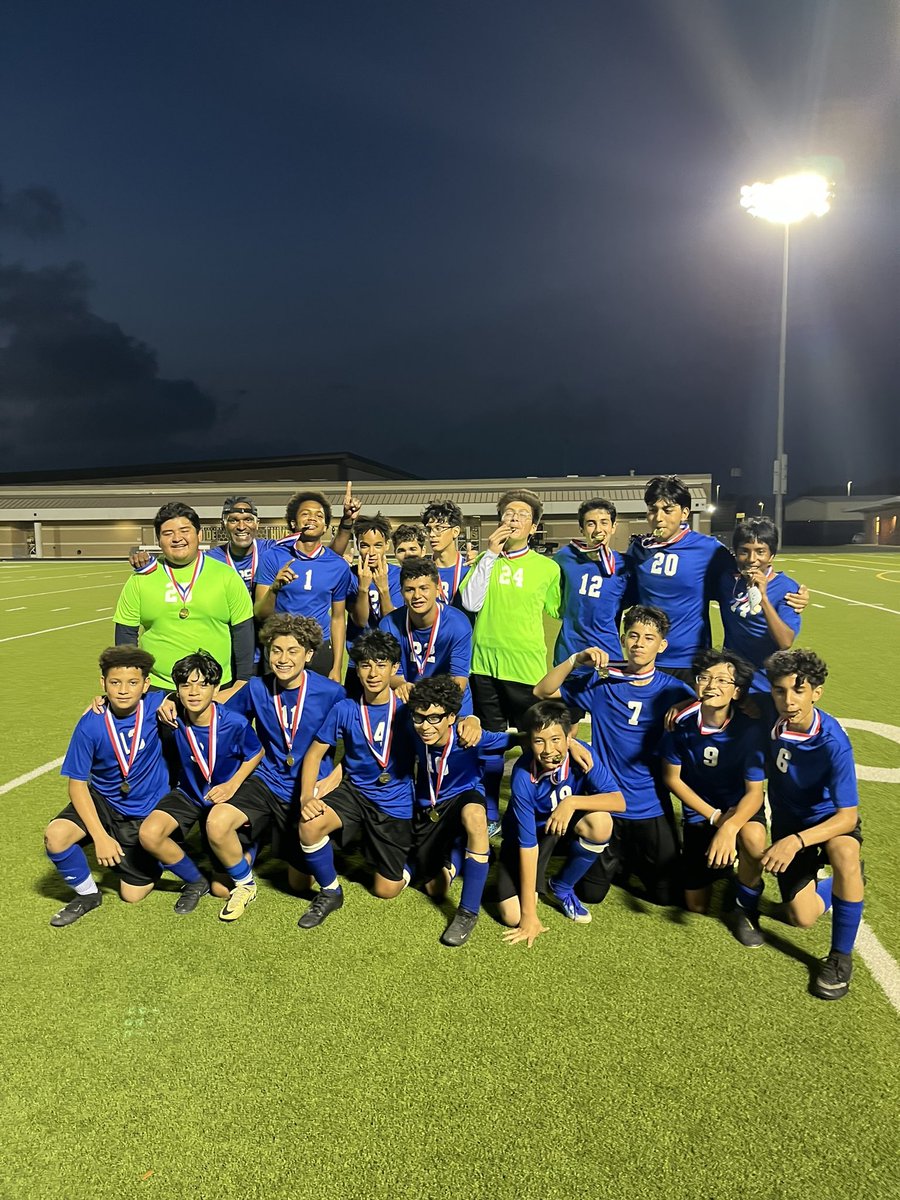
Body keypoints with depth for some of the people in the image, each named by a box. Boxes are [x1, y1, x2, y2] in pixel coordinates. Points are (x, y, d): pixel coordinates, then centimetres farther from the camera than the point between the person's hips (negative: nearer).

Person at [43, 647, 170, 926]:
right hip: (102, 800, 1)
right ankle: (87, 894, 0)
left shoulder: (156, 706, -20)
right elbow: (77, 784, -14)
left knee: (133, 895, -1)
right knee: (55, 835, -28)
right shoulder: (90, 725, -20)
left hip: (147, 811, -1)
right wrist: (100, 836, -21)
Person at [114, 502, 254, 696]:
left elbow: (243, 632, 2)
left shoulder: (227, 577, 1)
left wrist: (242, 683, -1)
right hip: (156, 688, 1)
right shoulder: (140, 580, 3)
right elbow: (126, 634, 7)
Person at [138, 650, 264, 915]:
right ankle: (196, 882, -1)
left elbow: (255, 754, -5)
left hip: (225, 796, -2)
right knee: (149, 834, -29)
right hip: (188, 794, 2)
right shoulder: (173, 717, -20)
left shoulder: (235, 723, -25)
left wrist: (232, 785, -18)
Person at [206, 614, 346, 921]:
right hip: (267, 781, 2)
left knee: (299, 883, 5)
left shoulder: (331, 693, -13)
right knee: (217, 824, -27)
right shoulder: (257, 688, -4)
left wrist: (333, 779, -17)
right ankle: (244, 884, 3)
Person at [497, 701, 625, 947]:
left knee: (600, 822, -32)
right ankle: (538, 882, 18)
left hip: (567, 828, 3)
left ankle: (561, 888, -4)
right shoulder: (523, 776, -31)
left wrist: (572, 802, -42)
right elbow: (527, 843, -28)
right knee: (512, 916, -19)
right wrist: (529, 914, -25)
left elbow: (619, 801, -28)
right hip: (527, 834, -2)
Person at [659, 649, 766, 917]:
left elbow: (754, 792, -21)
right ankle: (720, 864, 36)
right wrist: (714, 816, -15)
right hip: (699, 811, 2)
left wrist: (729, 826, -40)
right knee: (696, 905, 3)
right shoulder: (681, 723, -19)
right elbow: (672, 778, -8)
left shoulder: (750, 729, -23)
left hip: (740, 807, -2)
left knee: (752, 835, -39)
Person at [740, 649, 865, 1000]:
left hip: (831, 821, -3)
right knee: (802, 918, -6)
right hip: (788, 822, 4)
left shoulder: (833, 743, -31)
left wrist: (796, 841, -42)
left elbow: (847, 816, -30)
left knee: (845, 854, -39)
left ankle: (841, 955, -17)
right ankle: (841, 883, 30)